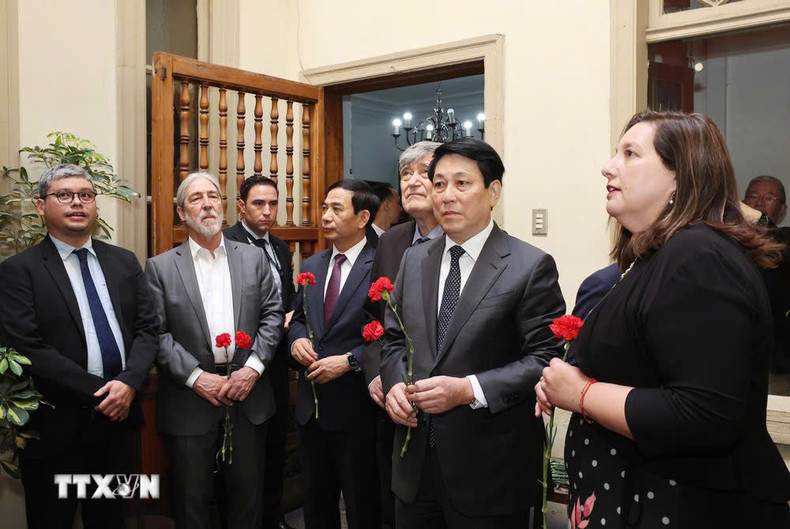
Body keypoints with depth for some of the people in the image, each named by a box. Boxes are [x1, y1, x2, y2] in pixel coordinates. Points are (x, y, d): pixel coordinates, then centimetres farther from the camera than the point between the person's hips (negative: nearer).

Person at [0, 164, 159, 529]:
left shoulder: (125, 262, 8)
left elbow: (147, 328, 4)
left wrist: (129, 382, -13)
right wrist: (99, 392, -17)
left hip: (119, 417, 4)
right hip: (58, 427, -4)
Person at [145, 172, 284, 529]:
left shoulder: (254, 258, 7)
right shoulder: (161, 267, 1)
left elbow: (272, 315, 3)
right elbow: (157, 333, -5)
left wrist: (253, 368, -9)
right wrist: (196, 377, -14)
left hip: (248, 395, 2)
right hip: (189, 402, -1)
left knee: (248, 491, 13)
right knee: (192, 500, 11)